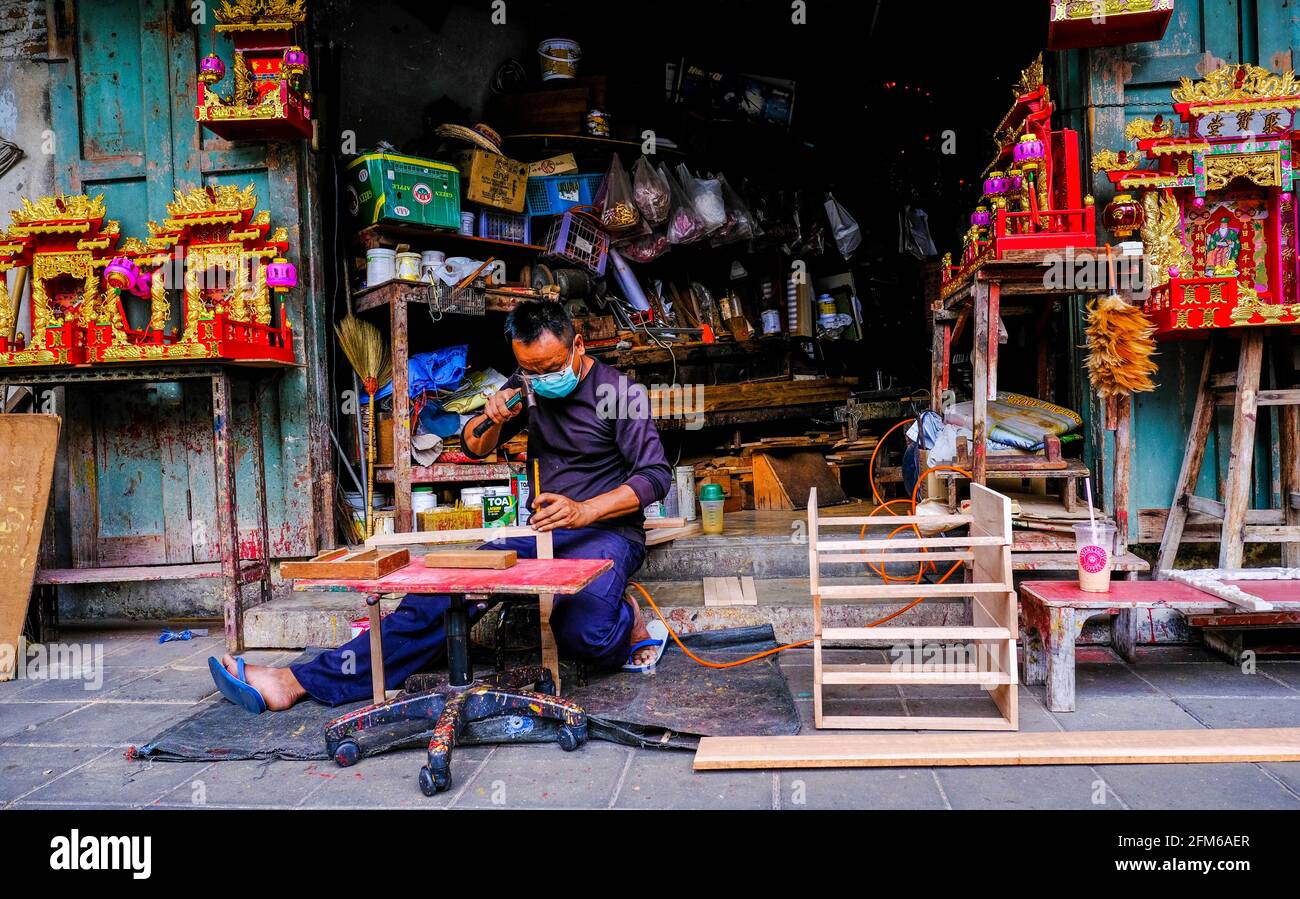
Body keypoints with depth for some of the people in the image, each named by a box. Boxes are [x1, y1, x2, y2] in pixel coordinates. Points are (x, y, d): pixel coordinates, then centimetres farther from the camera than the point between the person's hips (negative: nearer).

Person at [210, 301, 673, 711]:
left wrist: (584, 511, -26)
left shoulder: (619, 391, -6)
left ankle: (626, 622, 1)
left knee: (580, 632, -36)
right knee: (449, 592, -17)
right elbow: (474, 447, 15)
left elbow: (656, 475, -13)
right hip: (541, 530, 5)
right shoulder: (531, 388, 11)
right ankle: (301, 680, -21)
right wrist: (493, 419, -9)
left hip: (606, 531, -5)